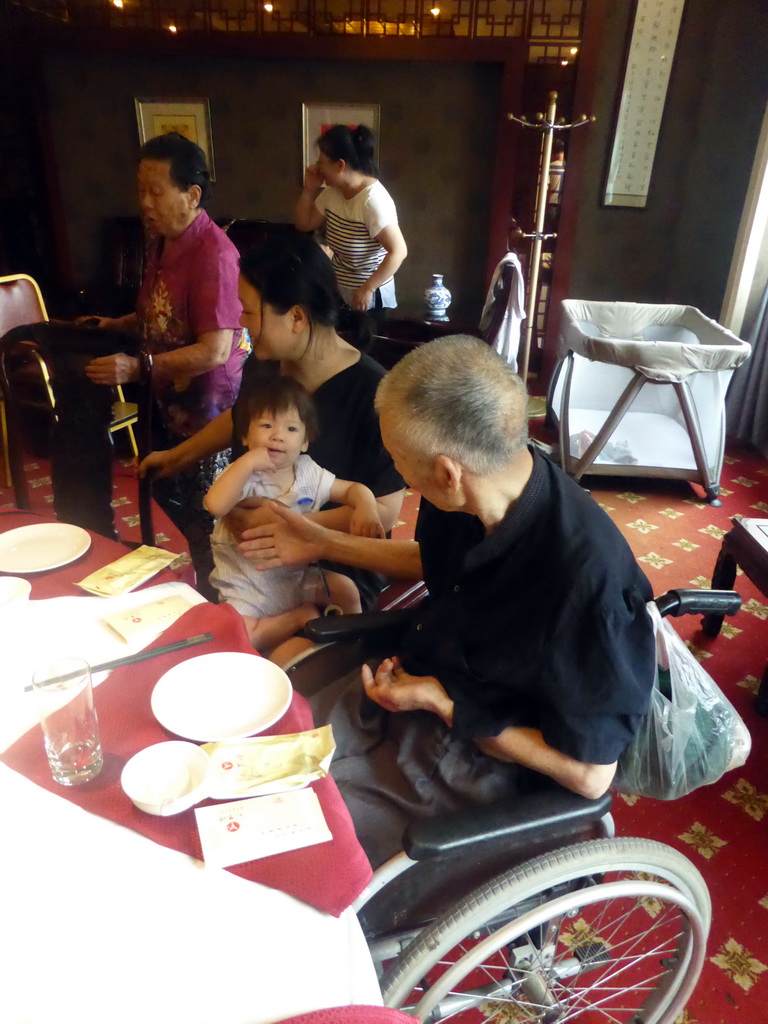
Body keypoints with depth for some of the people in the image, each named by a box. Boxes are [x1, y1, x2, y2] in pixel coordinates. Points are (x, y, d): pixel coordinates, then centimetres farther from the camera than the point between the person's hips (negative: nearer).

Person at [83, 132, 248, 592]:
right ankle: (200, 565, 44)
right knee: (168, 493, 22)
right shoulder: (163, 243, 6)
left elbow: (215, 351, -26)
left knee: (205, 519, 5)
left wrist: (136, 368, -27)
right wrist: (115, 325, 7)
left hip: (208, 405, -9)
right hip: (170, 399, 9)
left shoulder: (213, 254, -22)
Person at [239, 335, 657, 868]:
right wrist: (324, 543, 12)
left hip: (476, 754, -6)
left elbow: (589, 774, -22)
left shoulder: (587, 580, -34)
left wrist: (441, 703, -19)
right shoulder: (494, 486, -12)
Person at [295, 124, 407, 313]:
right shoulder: (332, 191, 2)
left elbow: (398, 251, -26)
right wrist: (309, 189, -1)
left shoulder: (373, 200, -22)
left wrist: (367, 289, -25)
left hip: (368, 296, -7)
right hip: (337, 290, 8)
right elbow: (304, 224, 14)